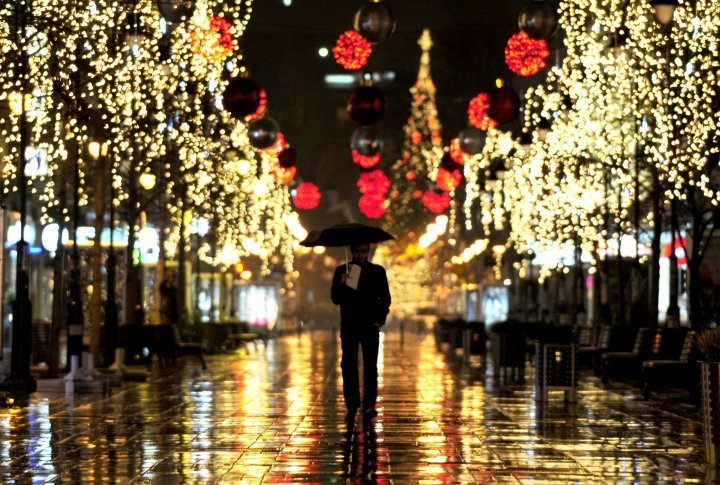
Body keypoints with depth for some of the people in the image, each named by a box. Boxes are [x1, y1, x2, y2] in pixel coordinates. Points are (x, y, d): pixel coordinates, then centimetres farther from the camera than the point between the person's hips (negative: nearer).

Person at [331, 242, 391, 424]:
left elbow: (385, 298, 9)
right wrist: (342, 285, -16)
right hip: (349, 326, 1)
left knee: (370, 366, -7)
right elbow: (336, 299, 3)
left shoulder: (377, 271, 8)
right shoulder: (341, 271, 8)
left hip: (370, 326, -1)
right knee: (348, 367, -2)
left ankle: (369, 406, -7)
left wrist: (380, 319, -4)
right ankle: (351, 407, 1)